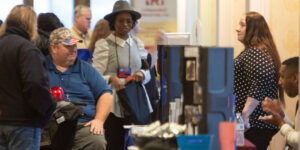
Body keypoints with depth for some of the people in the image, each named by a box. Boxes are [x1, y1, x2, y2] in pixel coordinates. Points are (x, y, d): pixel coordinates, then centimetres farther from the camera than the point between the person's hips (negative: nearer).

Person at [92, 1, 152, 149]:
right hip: (114, 104, -5)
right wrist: (112, 79, -22)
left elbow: (148, 74, 21)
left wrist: (142, 74, -2)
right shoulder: (103, 45, -1)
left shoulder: (137, 44, 15)